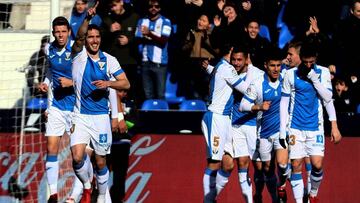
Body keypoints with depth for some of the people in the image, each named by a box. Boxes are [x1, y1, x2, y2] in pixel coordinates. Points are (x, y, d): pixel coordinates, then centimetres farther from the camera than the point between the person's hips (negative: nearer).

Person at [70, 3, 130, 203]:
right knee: (77, 156, -18)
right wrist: (88, 18, -38)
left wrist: (108, 83, -21)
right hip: (80, 116, -1)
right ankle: (86, 187, 8)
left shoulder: (109, 60, 3)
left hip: (101, 116, 1)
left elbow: (125, 83, -1)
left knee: (100, 162, 6)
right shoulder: (78, 55, -1)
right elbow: (79, 37, -21)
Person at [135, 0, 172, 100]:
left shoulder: (165, 22, 3)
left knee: (160, 94, -6)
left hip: (159, 62, -3)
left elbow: (163, 41, -9)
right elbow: (138, 40, 6)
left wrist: (150, 34, -23)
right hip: (145, 62, 3)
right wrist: (155, 39, -9)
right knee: (148, 94, 4)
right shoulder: (142, 21, 13)